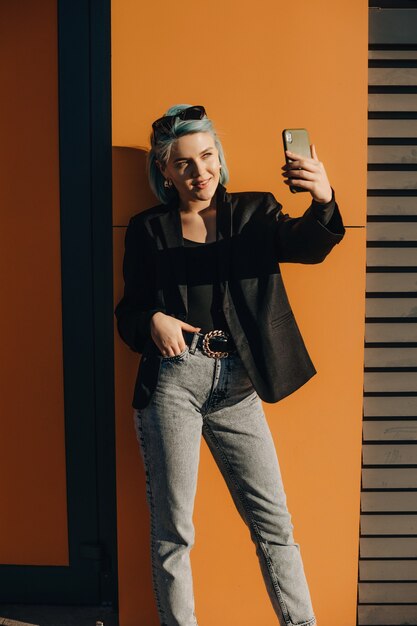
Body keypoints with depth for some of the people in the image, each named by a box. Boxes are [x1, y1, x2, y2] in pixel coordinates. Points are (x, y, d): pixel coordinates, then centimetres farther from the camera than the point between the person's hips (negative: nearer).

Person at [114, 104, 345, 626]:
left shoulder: (253, 212, 6)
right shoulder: (148, 229, 5)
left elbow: (308, 245, -12)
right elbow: (128, 313, 8)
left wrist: (323, 201, -34)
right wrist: (153, 322, -15)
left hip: (237, 385, 1)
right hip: (173, 379, -1)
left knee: (273, 520, 8)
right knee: (172, 529, 8)